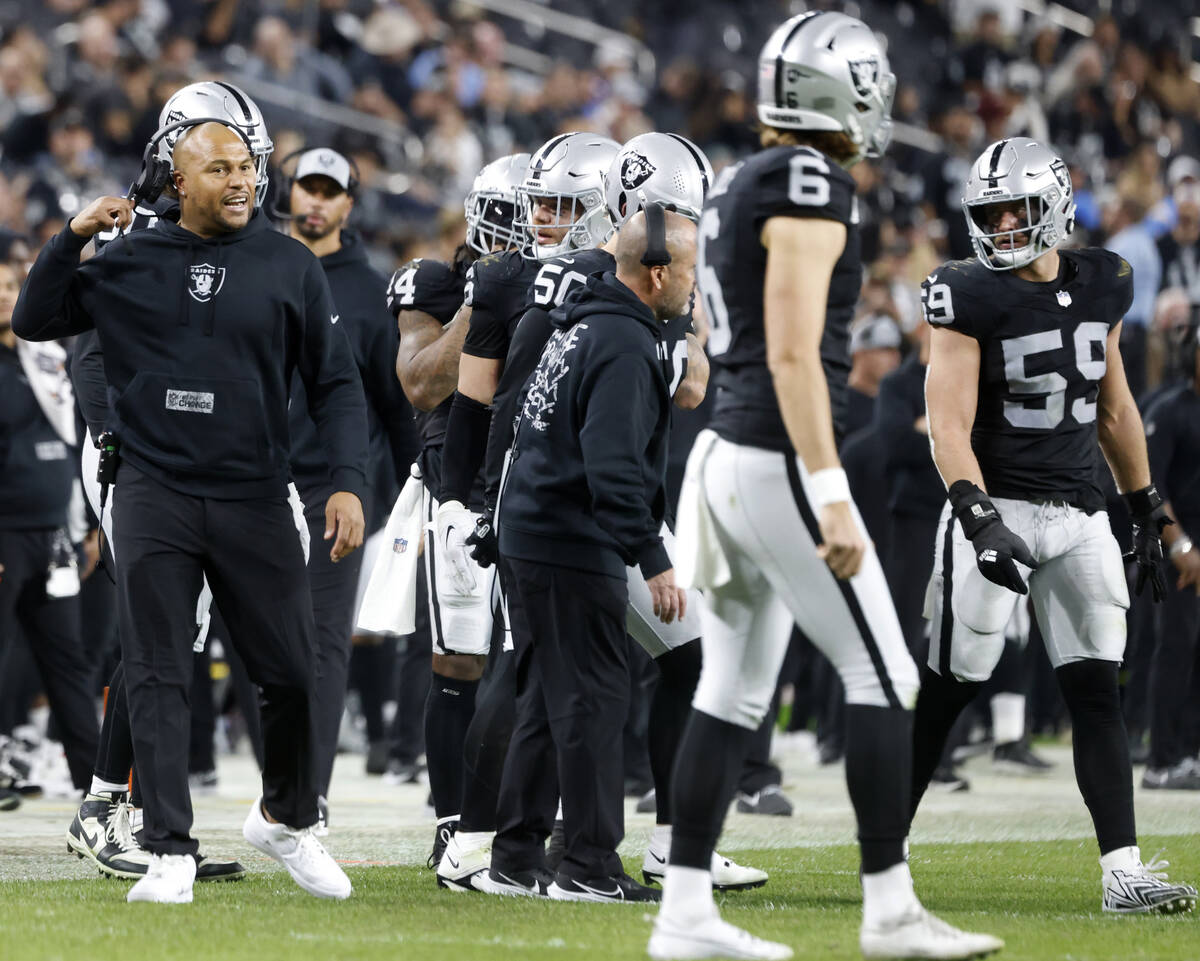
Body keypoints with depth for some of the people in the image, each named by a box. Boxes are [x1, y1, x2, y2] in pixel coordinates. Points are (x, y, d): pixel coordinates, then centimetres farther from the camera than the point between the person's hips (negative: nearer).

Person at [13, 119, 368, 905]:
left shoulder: (290, 267, 2)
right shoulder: (130, 264, 4)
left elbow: (336, 385, 5)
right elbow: (36, 321, 10)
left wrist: (349, 481, -6)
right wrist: (73, 239, -4)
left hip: (254, 498, 0)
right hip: (156, 494, 0)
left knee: (293, 675, 1)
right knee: (158, 678, -1)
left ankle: (286, 821, 26)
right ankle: (171, 853, 4)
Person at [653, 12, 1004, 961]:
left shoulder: (738, 187, 15)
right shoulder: (809, 186, -14)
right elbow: (793, 354, -20)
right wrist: (831, 498, -23)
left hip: (727, 455, 9)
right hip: (782, 463, -9)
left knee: (734, 693, 10)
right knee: (884, 677, -1)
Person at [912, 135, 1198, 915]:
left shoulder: (1101, 286, 6)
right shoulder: (970, 298, -9)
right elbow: (950, 424, -15)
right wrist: (978, 519, -29)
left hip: (1079, 514, 4)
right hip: (997, 506, -4)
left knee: (1098, 692, -1)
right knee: (947, 693, -4)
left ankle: (1123, 873, -3)